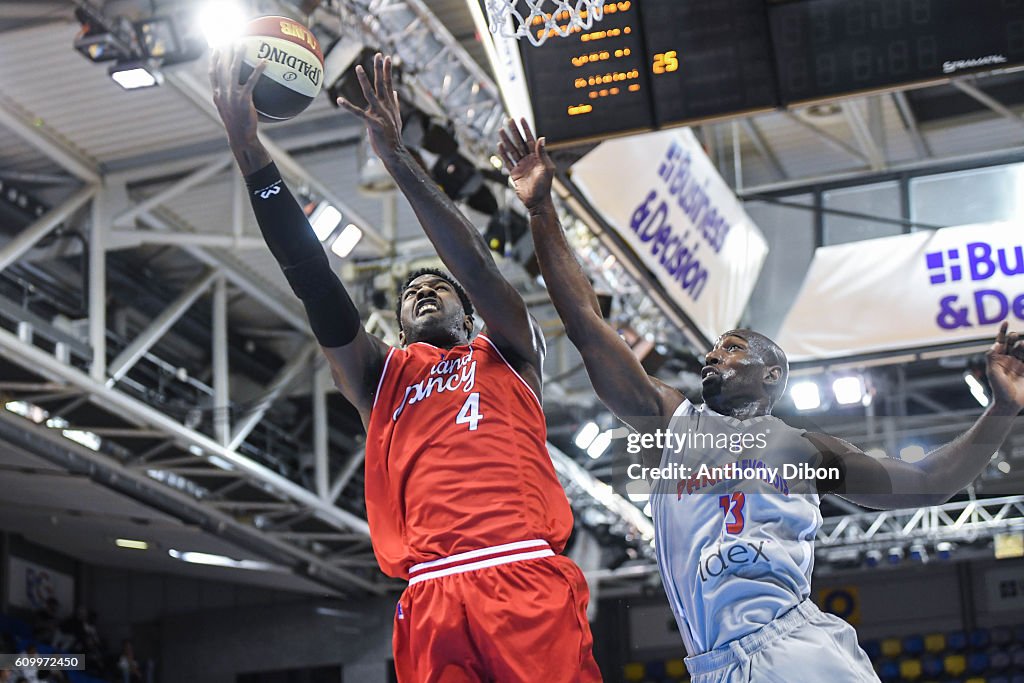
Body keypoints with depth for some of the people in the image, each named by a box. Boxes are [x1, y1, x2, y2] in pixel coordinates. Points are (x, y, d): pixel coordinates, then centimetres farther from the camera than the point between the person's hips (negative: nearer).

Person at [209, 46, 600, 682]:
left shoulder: (507, 356, 22)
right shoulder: (380, 375, 25)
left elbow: (478, 266, 5)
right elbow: (312, 277, 17)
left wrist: (398, 156, -1)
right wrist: (249, 149, 9)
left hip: (529, 580, -1)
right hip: (432, 598, 2)